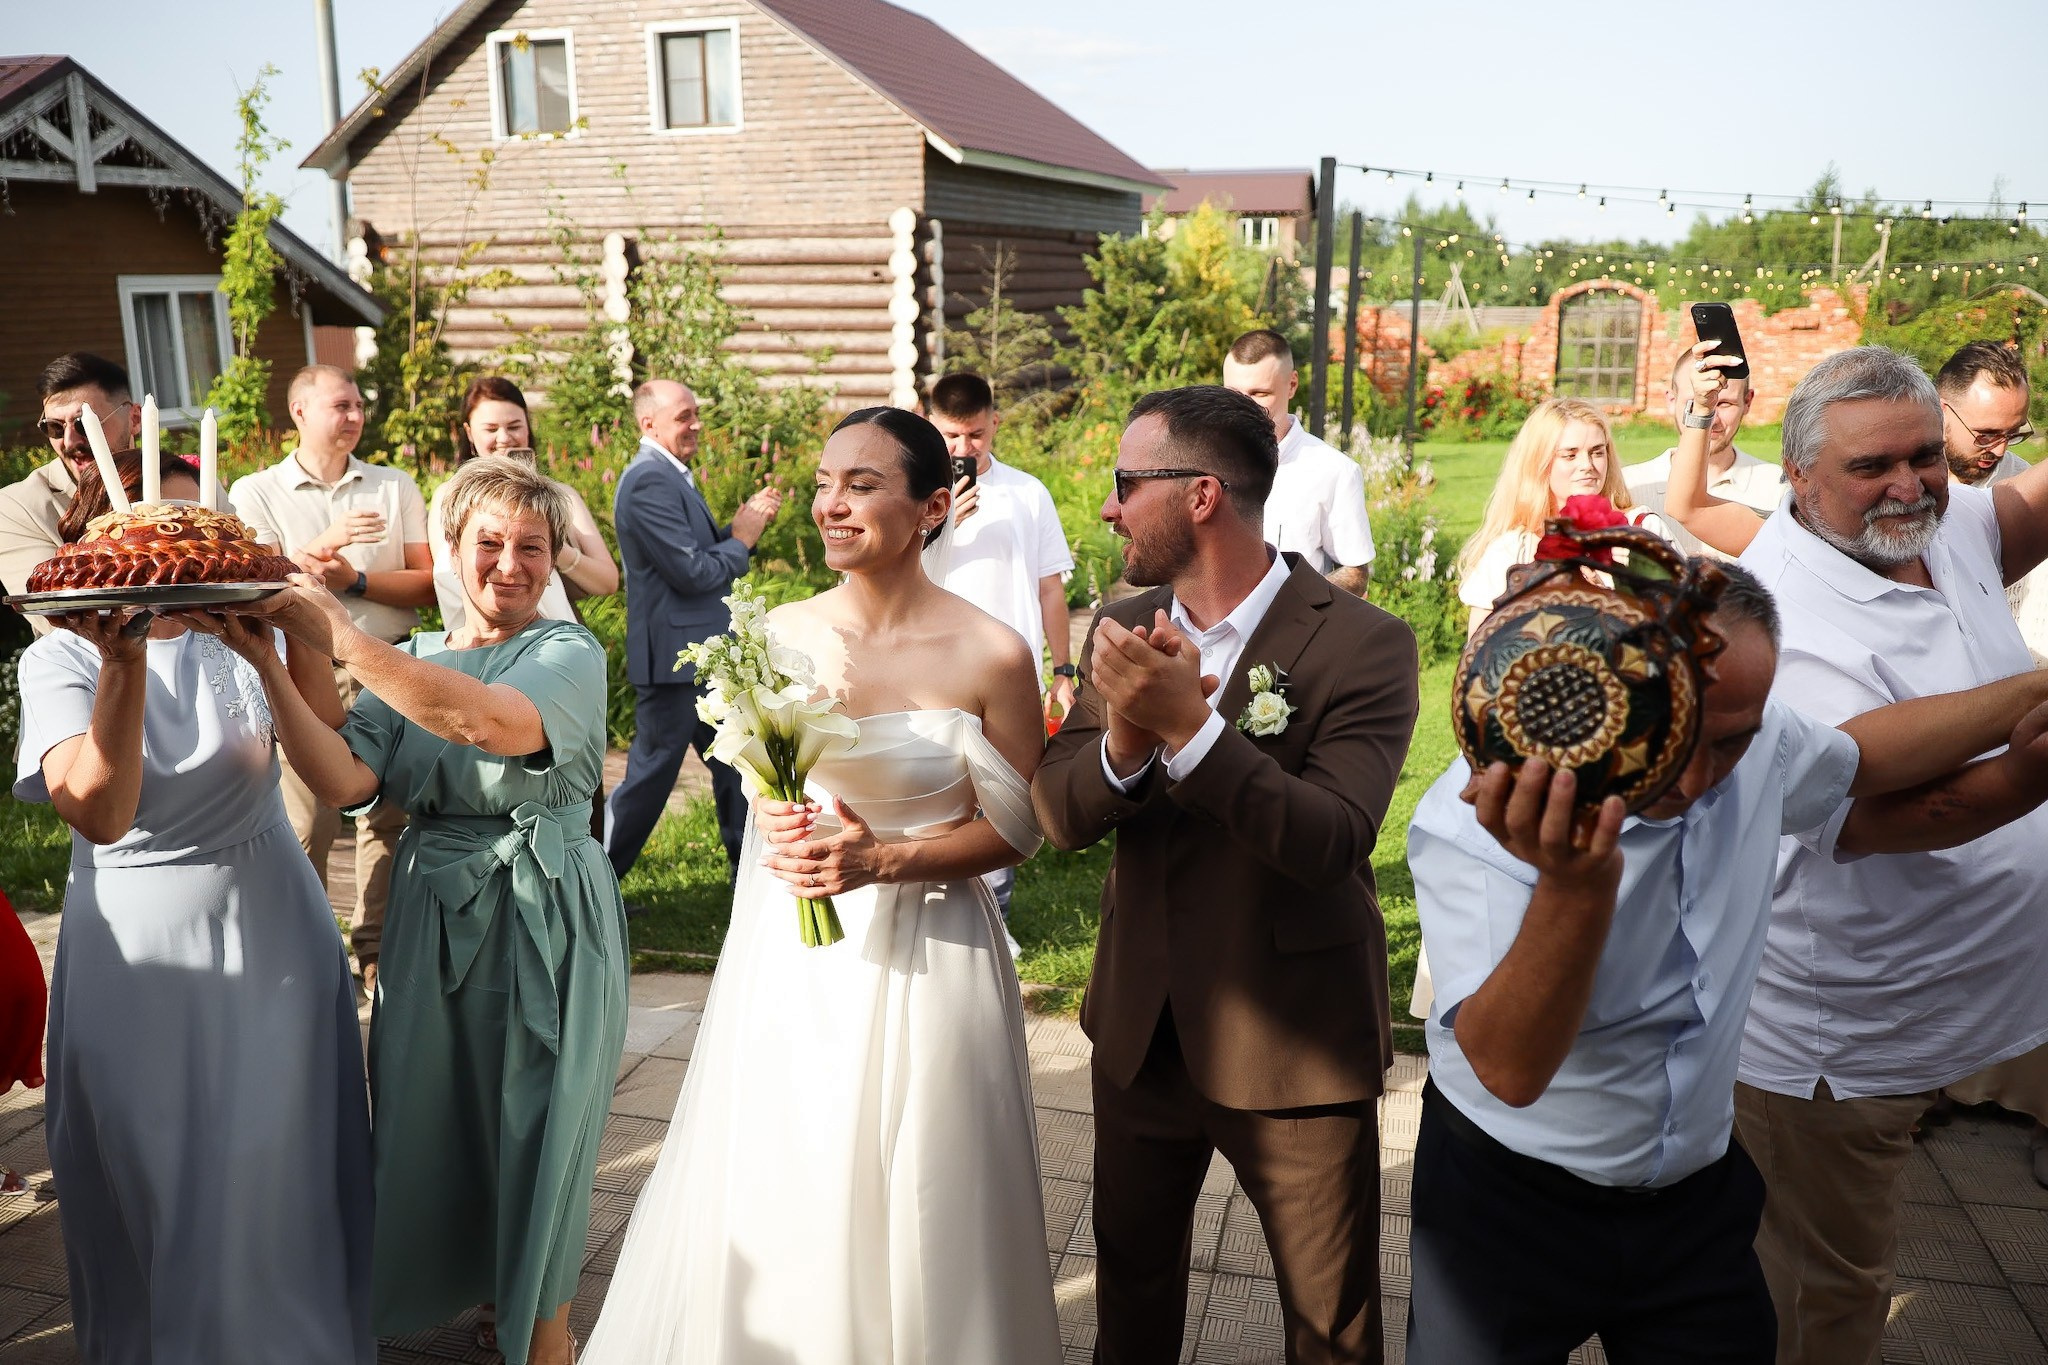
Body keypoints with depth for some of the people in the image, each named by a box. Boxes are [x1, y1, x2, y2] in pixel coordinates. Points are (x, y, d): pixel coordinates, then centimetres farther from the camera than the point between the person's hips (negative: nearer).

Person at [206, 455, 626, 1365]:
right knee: (434, 1113, 12)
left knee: (538, 1120, 5)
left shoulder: (569, 654, -7)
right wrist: (267, 664, -17)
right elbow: (345, 781, -7)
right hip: (434, 920, 4)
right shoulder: (410, 663, 7)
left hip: (544, 923, -4)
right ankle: (478, 1287, 39)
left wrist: (340, 639, -28)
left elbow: (488, 721, -29)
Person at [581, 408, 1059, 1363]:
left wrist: (881, 862, -18)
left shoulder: (991, 656, -13)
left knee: (905, 1218, 10)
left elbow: (1013, 828, -6)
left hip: (921, 960, -3)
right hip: (786, 959, 4)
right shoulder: (783, 633, -1)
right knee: (768, 1205, 15)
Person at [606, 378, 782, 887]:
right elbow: (691, 572, -23)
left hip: (703, 654, 10)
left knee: (734, 766, 16)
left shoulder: (671, 476, 14)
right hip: (673, 656, -10)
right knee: (651, 774, 1)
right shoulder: (650, 481, -18)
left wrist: (744, 525, 1)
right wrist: (741, 540, -9)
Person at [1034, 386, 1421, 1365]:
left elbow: (1335, 840, -28)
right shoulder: (1122, 630, -2)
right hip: (1141, 1028, 5)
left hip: (1296, 1051, -4)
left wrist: (1189, 724, -36)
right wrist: (1124, 739, -28)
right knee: (1131, 1268, 26)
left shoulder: (1361, 645, -18)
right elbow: (1060, 815, -8)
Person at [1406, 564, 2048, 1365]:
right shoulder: (1471, 826, -28)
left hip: (1701, 1194, 5)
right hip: (1508, 1202, -4)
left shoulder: (1758, 739, -10)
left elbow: (1861, 757, 14)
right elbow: (1510, 1071, -37)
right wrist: (1576, 887, -52)